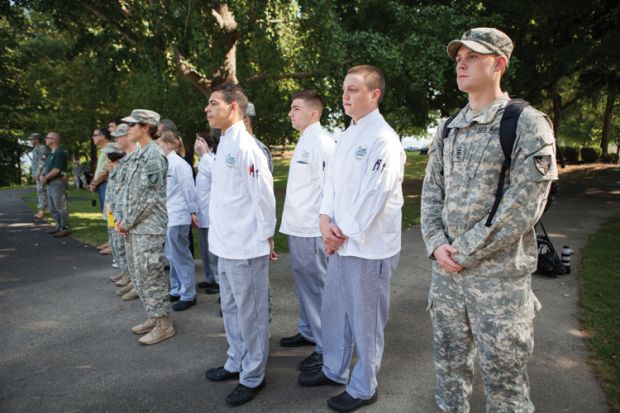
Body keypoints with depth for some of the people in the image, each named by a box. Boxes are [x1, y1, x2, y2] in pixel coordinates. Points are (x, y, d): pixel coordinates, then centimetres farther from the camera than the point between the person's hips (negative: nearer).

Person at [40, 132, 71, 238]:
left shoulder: (60, 153, -14)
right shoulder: (50, 153, 16)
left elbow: (56, 170, -20)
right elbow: (46, 166, 19)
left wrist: (45, 178, -12)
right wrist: (41, 175, 1)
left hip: (58, 182, -10)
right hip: (50, 183, 10)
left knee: (60, 207, -6)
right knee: (52, 207, 15)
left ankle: (65, 228, 0)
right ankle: (59, 226, 24)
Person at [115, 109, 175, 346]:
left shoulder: (153, 157, -15)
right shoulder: (137, 155, 13)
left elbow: (147, 197, -18)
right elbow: (127, 190, 16)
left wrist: (128, 222, -12)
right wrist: (120, 217, 7)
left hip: (148, 227, -9)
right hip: (132, 227, 9)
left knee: (149, 275, -3)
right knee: (138, 274, 16)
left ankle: (164, 324, 10)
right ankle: (154, 317, 29)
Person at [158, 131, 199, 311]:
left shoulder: (178, 163, -13)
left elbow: (188, 188, -14)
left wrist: (192, 211, -12)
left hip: (178, 217, -9)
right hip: (168, 217, 9)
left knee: (180, 256, -2)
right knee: (172, 255, 16)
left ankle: (188, 295, 9)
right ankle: (177, 290, 29)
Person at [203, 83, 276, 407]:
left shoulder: (245, 146, -16)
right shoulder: (224, 144, 12)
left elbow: (264, 195, -16)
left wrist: (265, 238, -11)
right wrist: (221, 234, 17)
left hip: (246, 247, -9)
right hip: (225, 244, 9)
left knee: (250, 313, 5)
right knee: (231, 309, 21)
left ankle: (253, 376, 21)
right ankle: (236, 362, 38)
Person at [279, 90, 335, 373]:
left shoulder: (322, 142, -14)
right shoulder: (303, 141, 16)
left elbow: (331, 186, -18)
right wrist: (292, 220, 18)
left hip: (312, 229, -10)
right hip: (297, 226, 10)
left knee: (317, 286, -2)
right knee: (302, 280, 19)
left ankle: (326, 347, 10)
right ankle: (307, 331, 35)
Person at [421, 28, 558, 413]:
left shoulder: (528, 124, -7)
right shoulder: (448, 129, 11)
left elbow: (524, 204, -15)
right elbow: (431, 191, 9)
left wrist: (465, 251, -14)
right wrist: (437, 244, -6)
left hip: (500, 274, -5)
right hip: (445, 270, 6)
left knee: (504, 377, 8)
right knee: (450, 362, 19)